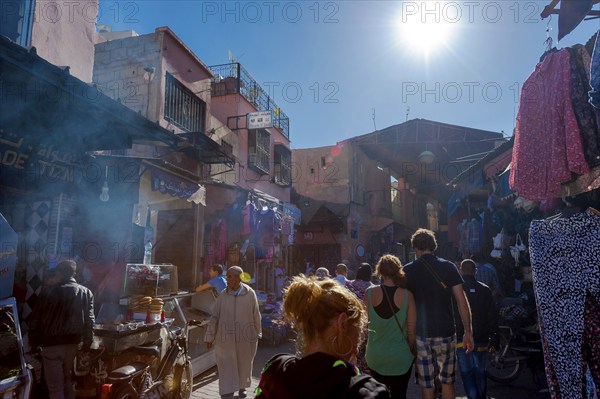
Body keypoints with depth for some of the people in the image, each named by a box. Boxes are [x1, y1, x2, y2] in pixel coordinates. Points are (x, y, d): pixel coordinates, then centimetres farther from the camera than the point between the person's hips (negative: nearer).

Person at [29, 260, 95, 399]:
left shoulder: (48, 292, -8)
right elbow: (89, 321, -1)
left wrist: (33, 342, 9)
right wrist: (87, 342, 8)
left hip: (51, 344, -3)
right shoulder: (86, 293, -1)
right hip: (73, 342, 4)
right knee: (66, 378, 24)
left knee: (55, 385, 5)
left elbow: (35, 320, -3)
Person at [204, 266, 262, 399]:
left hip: (245, 338, 0)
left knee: (244, 364, 18)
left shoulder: (250, 294, -9)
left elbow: (256, 316, -1)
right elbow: (214, 317, -1)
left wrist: (257, 334, 6)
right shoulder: (223, 295, -6)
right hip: (226, 338, 0)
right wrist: (209, 337, 1)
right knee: (226, 367, 2)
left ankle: (242, 387, 44)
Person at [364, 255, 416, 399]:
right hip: (400, 356, -1)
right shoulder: (407, 295, -12)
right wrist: (411, 349, 9)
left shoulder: (370, 293, -11)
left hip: (375, 356, 1)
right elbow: (411, 329, -8)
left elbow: (366, 322, -4)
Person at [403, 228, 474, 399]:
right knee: (447, 382, 16)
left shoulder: (408, 271, -4)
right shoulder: (449, 267, -2)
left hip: (420, 334, -1)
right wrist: (468, 332, 5)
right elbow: (462, 302, -3)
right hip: (446, 333, 1)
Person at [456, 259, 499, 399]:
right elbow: (493, 316, 0)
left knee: (467, 372, 6)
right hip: (481, 339, 3)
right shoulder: (484, 289, -2)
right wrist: (494, 340, 7)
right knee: (480, 371, 20)